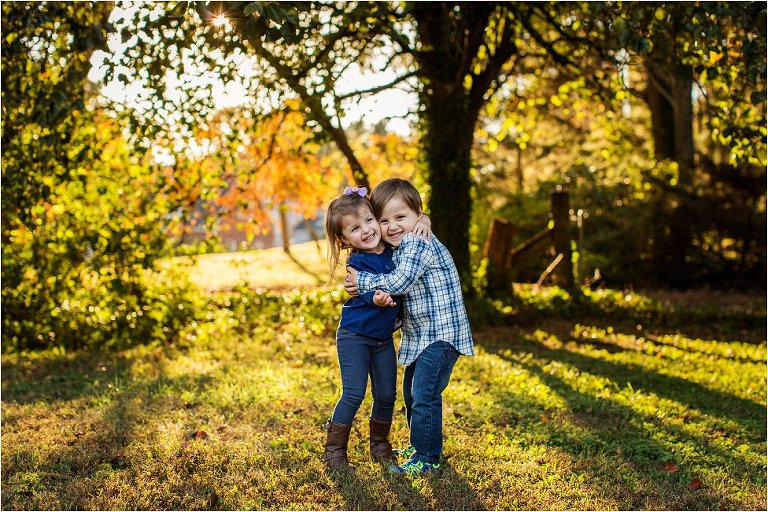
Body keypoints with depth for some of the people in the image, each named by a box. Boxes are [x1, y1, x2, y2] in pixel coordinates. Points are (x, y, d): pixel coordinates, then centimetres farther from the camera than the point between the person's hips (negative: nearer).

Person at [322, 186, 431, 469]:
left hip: (384, 338, 5)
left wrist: (423, 220, -9)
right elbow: (368, 293, -30)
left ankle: (379, 443, 29)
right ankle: (334, 449, 5)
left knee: (386, 394, 8)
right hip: (354, 336, -5)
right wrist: (377, 298, -52)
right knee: (353, 394, -9)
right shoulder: (358, 262, -19)